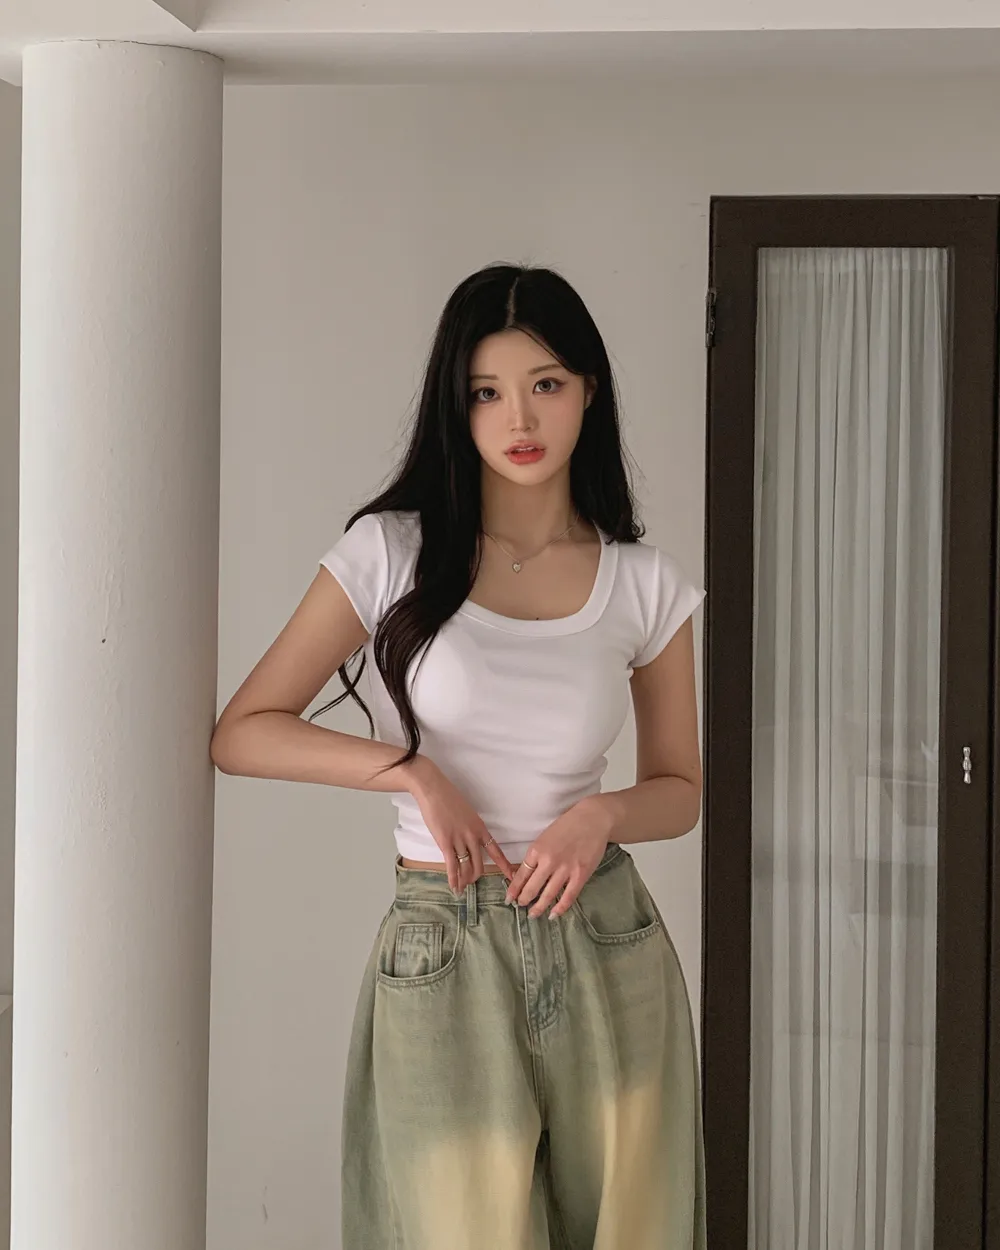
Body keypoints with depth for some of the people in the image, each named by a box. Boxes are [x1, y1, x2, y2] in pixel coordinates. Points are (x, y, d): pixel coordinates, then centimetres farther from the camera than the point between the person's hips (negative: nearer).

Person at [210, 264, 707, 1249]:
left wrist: (602, 812, -8)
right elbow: (241, 733, 0)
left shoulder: (645, 587, 4)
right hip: (443, 957, -2)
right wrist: (408, 769, -11)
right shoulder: (390, 553, -3)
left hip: (606, 953, 2)